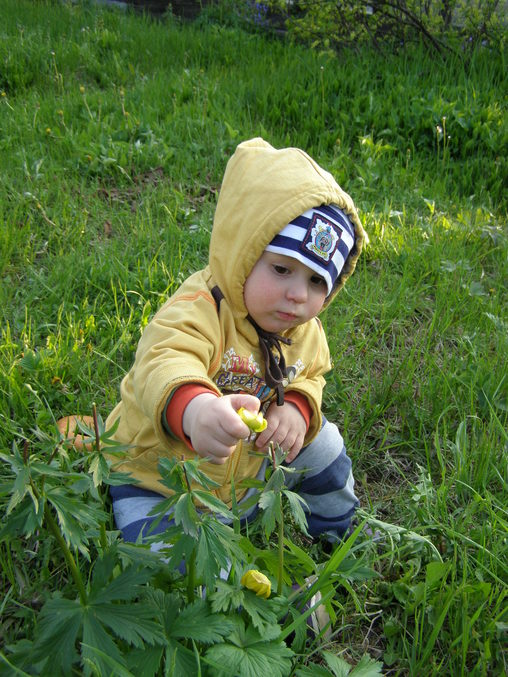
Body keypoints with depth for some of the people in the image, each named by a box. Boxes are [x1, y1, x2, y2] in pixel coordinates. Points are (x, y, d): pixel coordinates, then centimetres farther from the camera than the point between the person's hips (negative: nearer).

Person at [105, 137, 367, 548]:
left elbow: (310, 376, 7)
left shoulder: (305, 331, -7)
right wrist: (193, 407, -75)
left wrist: (296, 407, -19)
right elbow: (162, 363, -51)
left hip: (248, 466, 6)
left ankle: (336, 533, 37)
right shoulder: (201, 308, -33)